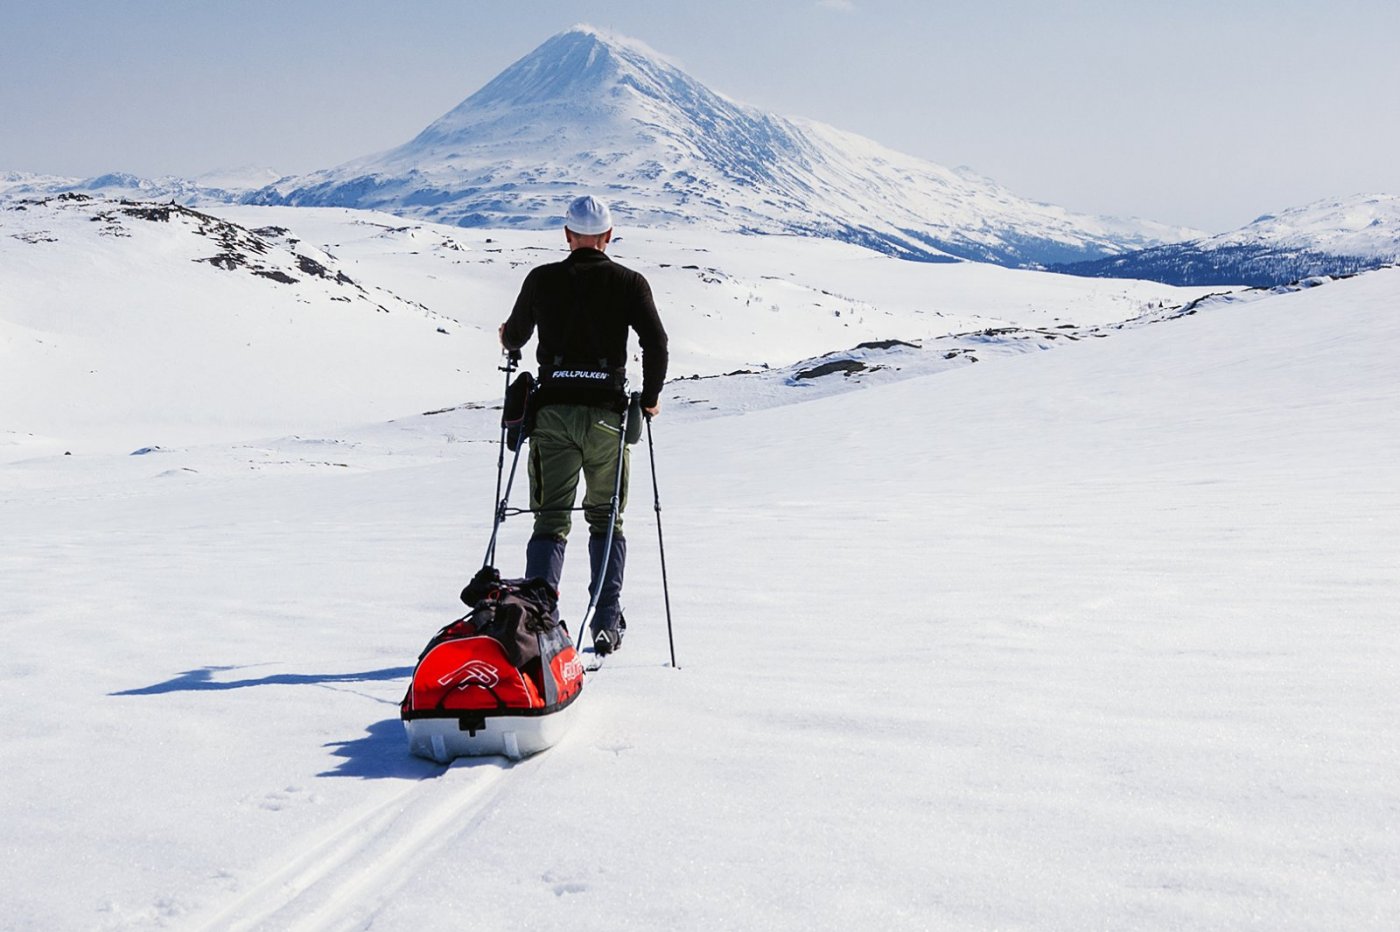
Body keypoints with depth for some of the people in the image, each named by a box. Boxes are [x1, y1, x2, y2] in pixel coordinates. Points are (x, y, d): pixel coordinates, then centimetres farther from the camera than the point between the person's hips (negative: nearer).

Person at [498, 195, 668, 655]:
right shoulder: (629, 282, 1)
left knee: (550, 520, 6)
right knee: (607, 519, 14)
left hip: (552, 411, 0)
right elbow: (656, 343, -7)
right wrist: (650, 398, 7)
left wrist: (508, 337, 42)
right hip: (606, 412, 0)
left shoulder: (542, 279, 5)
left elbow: (513, 337, 18)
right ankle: (607, 624, 13)